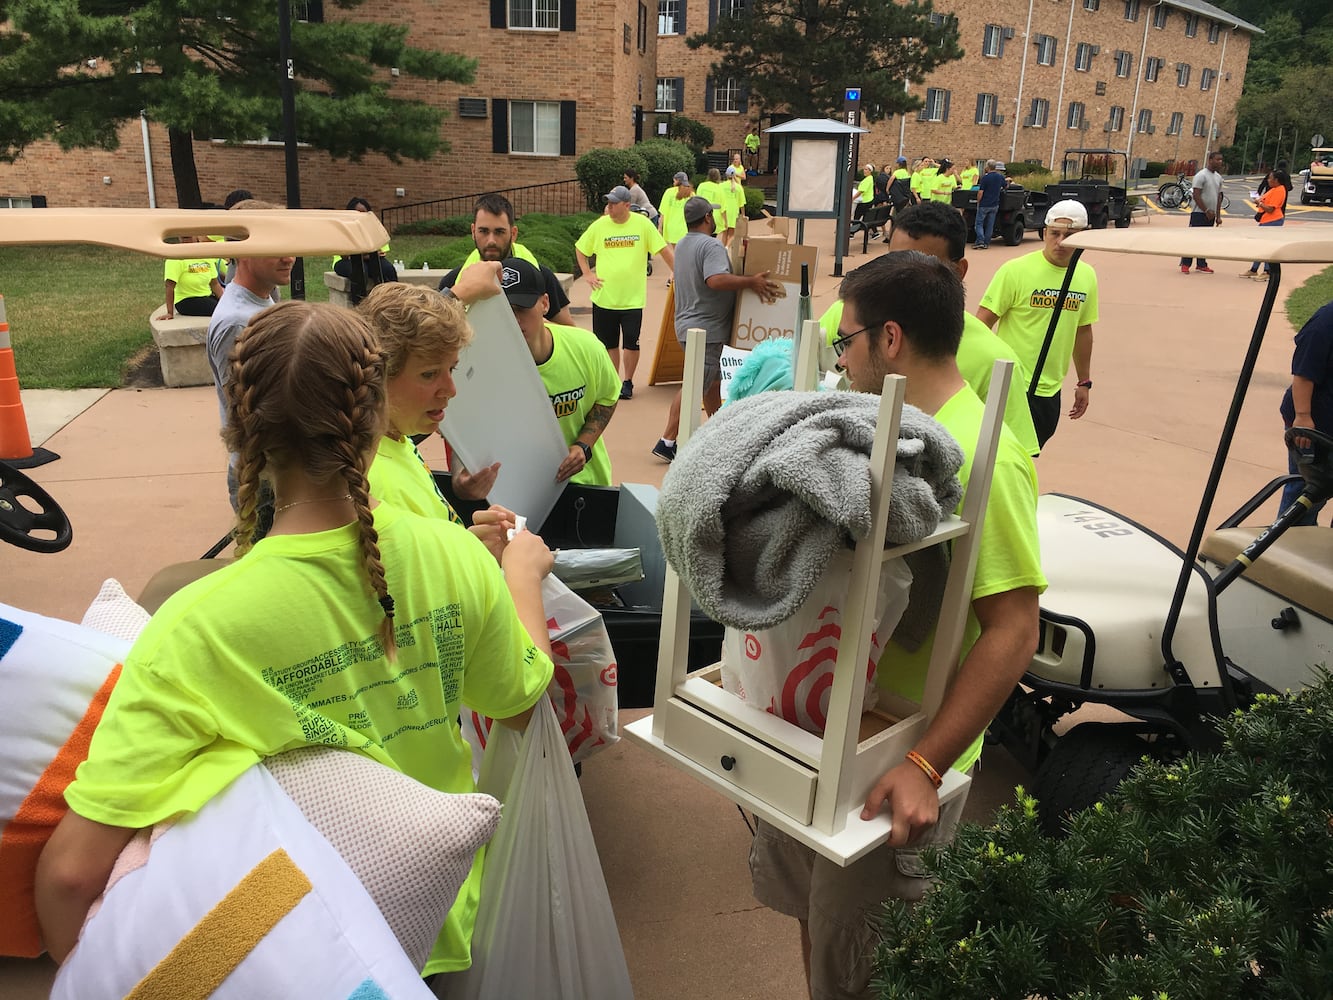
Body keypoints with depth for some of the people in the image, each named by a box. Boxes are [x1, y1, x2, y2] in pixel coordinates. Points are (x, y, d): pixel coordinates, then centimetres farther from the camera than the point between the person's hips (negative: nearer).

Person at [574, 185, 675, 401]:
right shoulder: (599, 226, 1)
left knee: (631, 342, 0)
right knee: (609, 343, 11)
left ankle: (627, 382, 18)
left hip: (632, 298, -2)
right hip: (604, 297, 2)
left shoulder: (642, 224, -5)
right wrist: (587, 274, 4)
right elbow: (580, 249, 14)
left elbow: (664, 250, -2)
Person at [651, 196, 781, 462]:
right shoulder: (711, 246, -18)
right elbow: (716, 279, -34)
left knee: (713, 381, 21)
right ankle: (667, 442, -6)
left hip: (689, 324, 10)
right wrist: (751, 281, -28)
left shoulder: (683, 245, 14)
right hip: (706, 329, -10)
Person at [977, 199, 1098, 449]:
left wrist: (1084, 382, 21)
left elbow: (1083, 330, 17)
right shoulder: (1015, 270, -12)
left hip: (1050, 391, 6)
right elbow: (983, 323, -10)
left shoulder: (1087, 276, 6)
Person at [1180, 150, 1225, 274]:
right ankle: (1185, 264, -2)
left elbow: (1219, 197, 17)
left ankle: (1202, 265, 13)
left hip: (1210, 214, 7)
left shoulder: (1218, 177, 13)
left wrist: (1218, 216, 12)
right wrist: (1206, 211, -17)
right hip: (1199, 213, -7)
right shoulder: (1201, 175, -10)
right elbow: (1196, 195, -15)